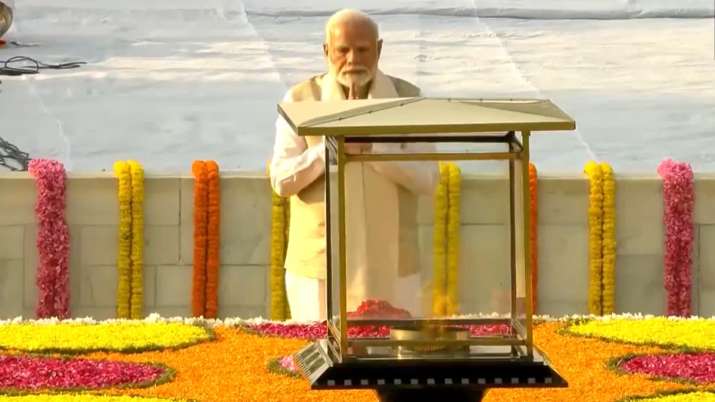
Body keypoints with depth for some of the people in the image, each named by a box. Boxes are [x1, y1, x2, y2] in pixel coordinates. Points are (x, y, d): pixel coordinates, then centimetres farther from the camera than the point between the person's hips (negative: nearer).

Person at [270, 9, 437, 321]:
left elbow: (426, 179, -7)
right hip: (319, 269, -1)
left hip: (390, 269, 1)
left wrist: (369, 143, -19)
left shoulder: (408, 99, 1)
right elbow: (282, 181, -8)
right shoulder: (300, 100, -1)